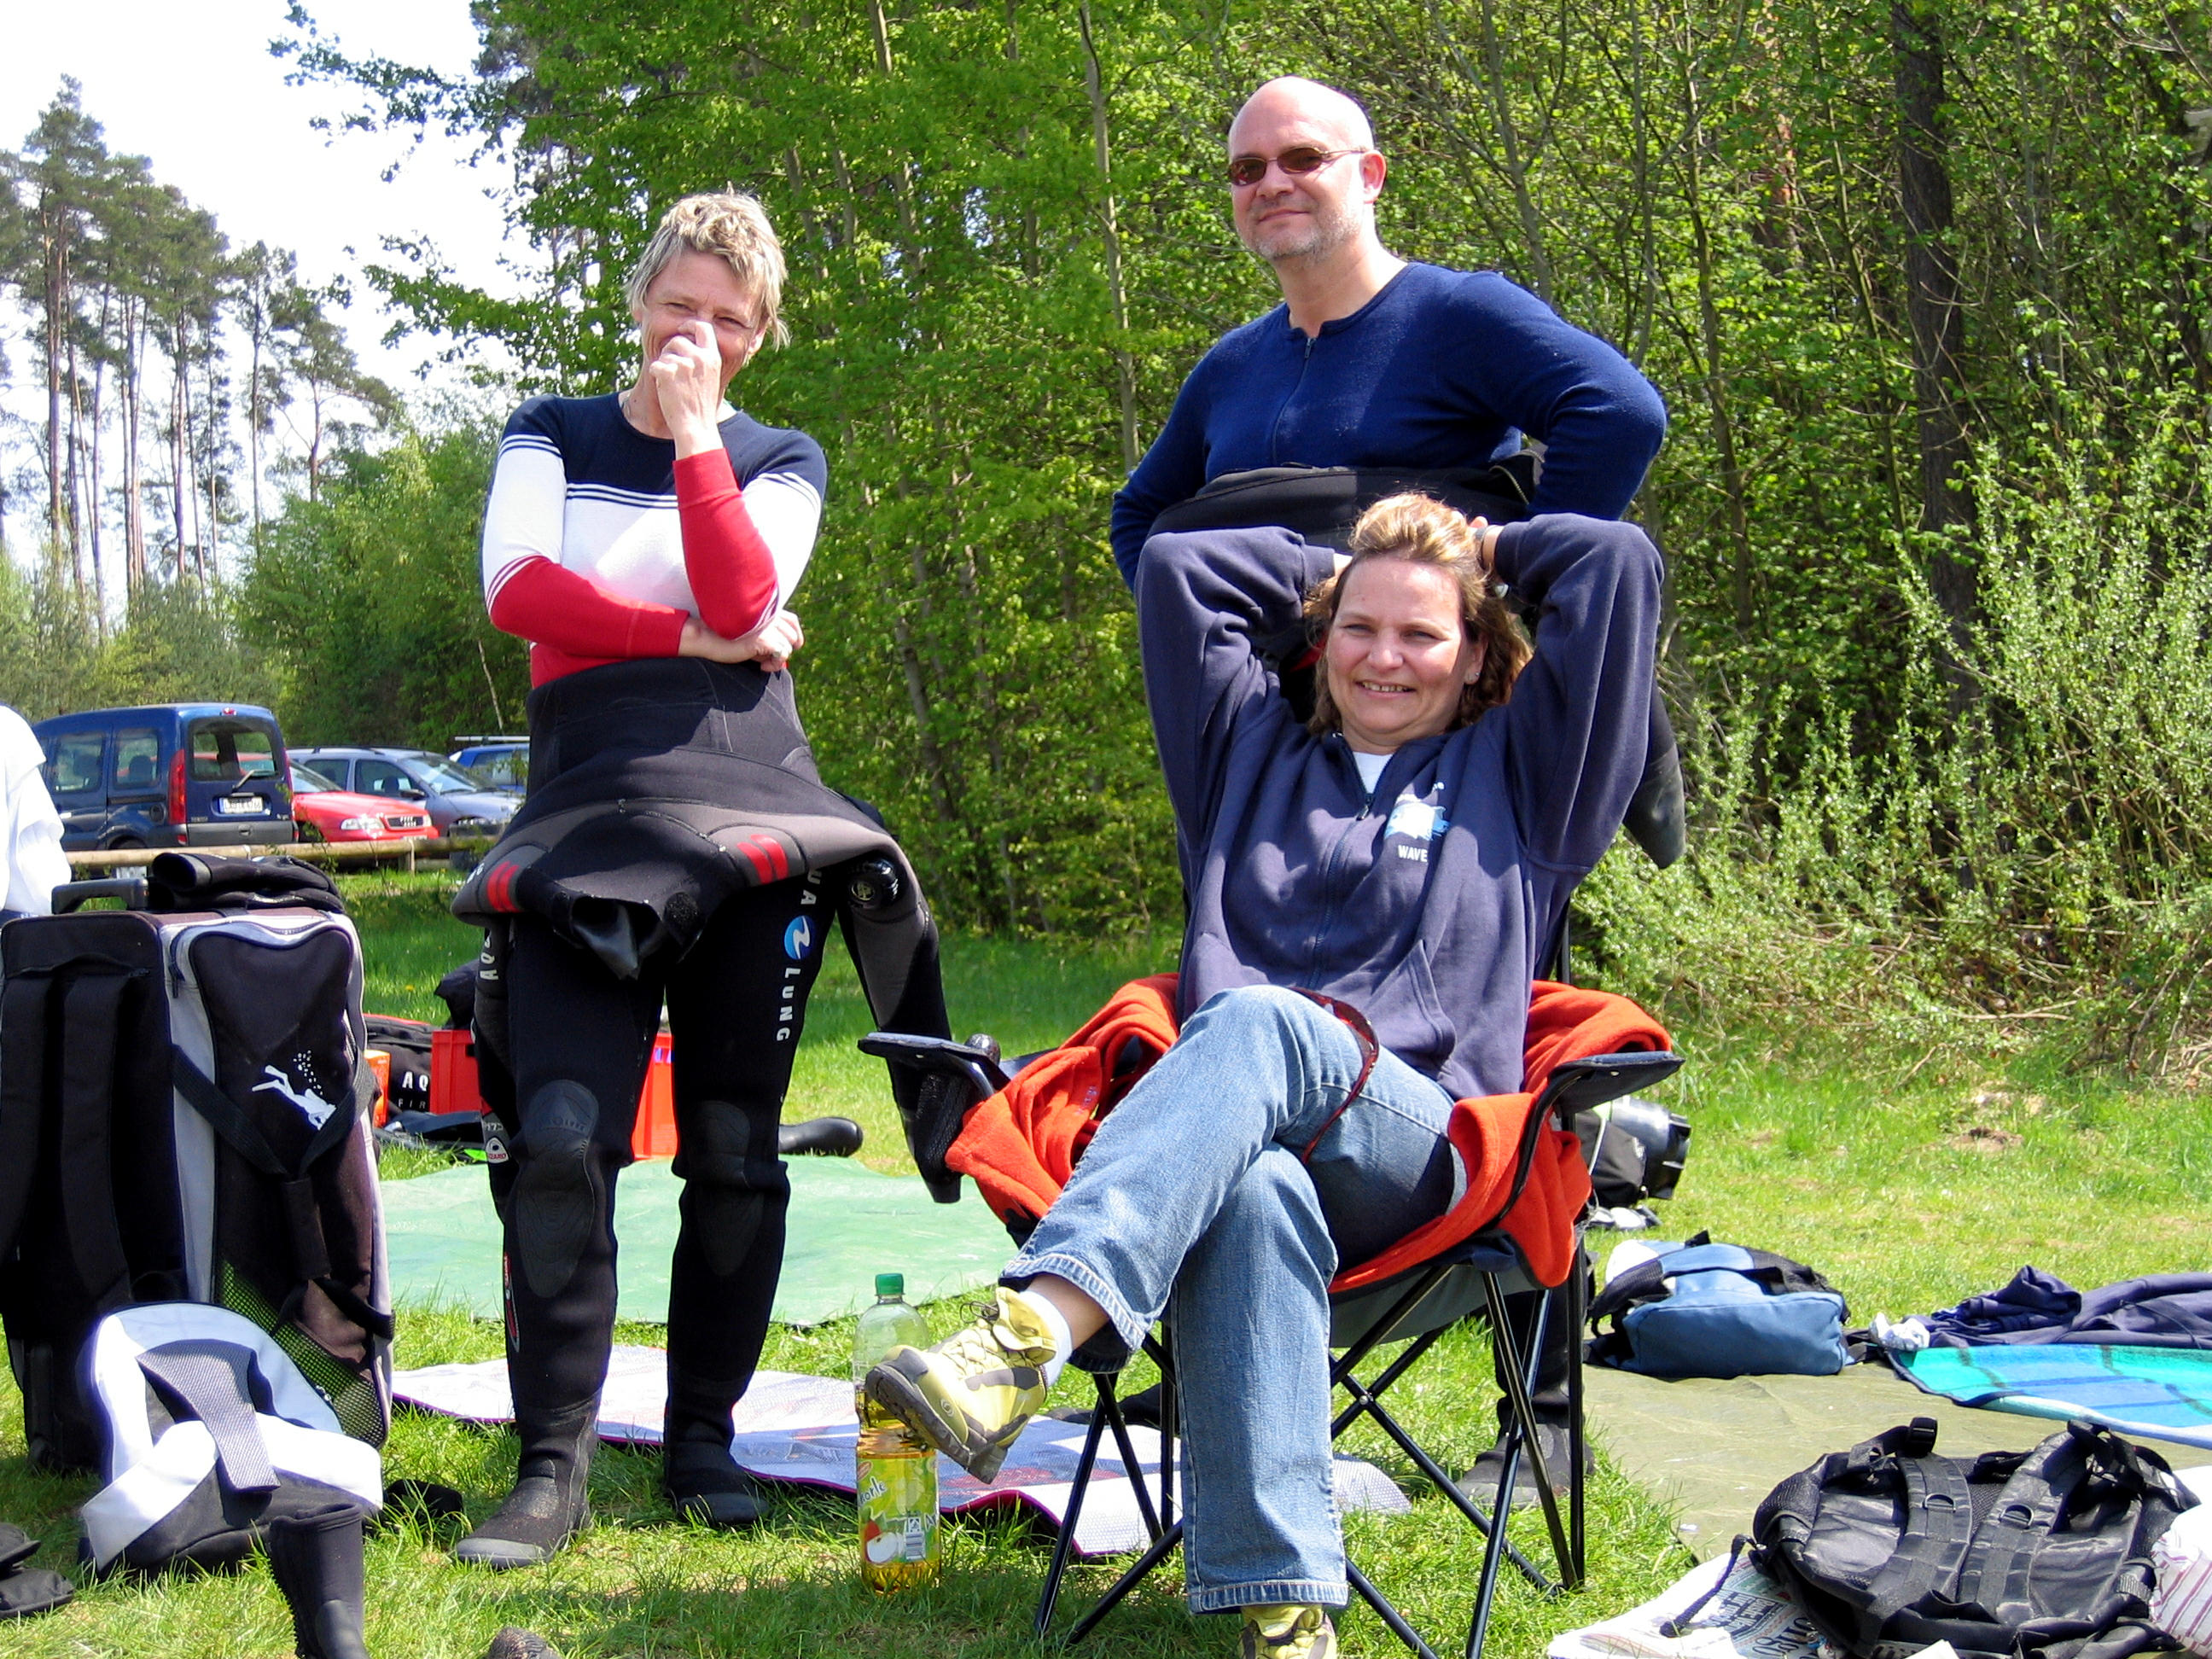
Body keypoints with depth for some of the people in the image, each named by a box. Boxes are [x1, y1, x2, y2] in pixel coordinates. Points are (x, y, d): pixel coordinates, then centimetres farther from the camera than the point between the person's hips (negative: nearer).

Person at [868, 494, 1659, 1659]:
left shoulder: (1518, 773, 25)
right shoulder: (1256, 755, 32)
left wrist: (1489, 548, 34)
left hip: (1420, 1146, -2)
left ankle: (1031, 1332, -59)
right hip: (1226, 1138, 2)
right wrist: (1324, 573, 37)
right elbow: (1173, 568, 31)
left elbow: (1619, 566, 20)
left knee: (1262, 1025, -38)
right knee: (1254, 1194, -40)